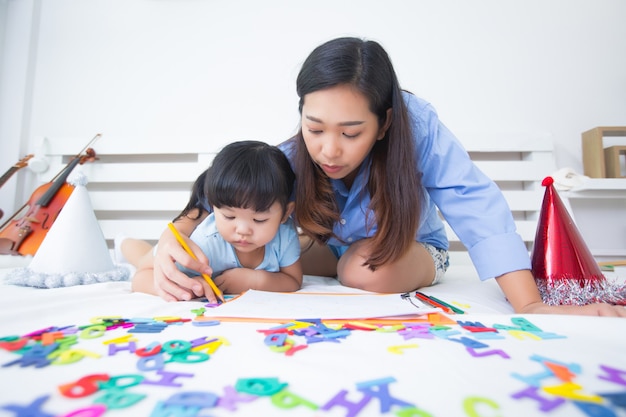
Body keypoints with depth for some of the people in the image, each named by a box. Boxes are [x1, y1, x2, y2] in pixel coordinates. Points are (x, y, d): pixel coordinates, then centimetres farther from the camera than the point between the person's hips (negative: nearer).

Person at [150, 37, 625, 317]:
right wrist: (171, 242, -49)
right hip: (337, 251, 3)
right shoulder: (291, 158, -27)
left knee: (367, 268, -33)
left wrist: (529, 305, -45)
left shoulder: (417, 124, -33)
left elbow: (477, 206, -36)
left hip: (415, 251, -2)